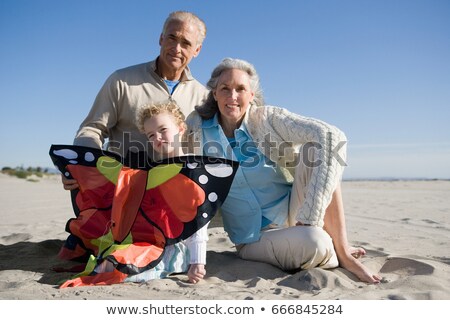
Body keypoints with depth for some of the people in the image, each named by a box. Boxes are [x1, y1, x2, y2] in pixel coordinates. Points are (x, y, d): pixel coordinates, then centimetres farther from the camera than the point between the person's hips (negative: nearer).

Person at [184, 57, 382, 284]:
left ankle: (342, 250, -15)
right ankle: (332, 255, 1)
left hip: (294, 214, 2)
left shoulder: (267, 119, -9)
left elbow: (332, 135, -25)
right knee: (314, 241, -34)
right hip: (255, 239, -1)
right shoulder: (197, 126, -3)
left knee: (318, 147, -23)